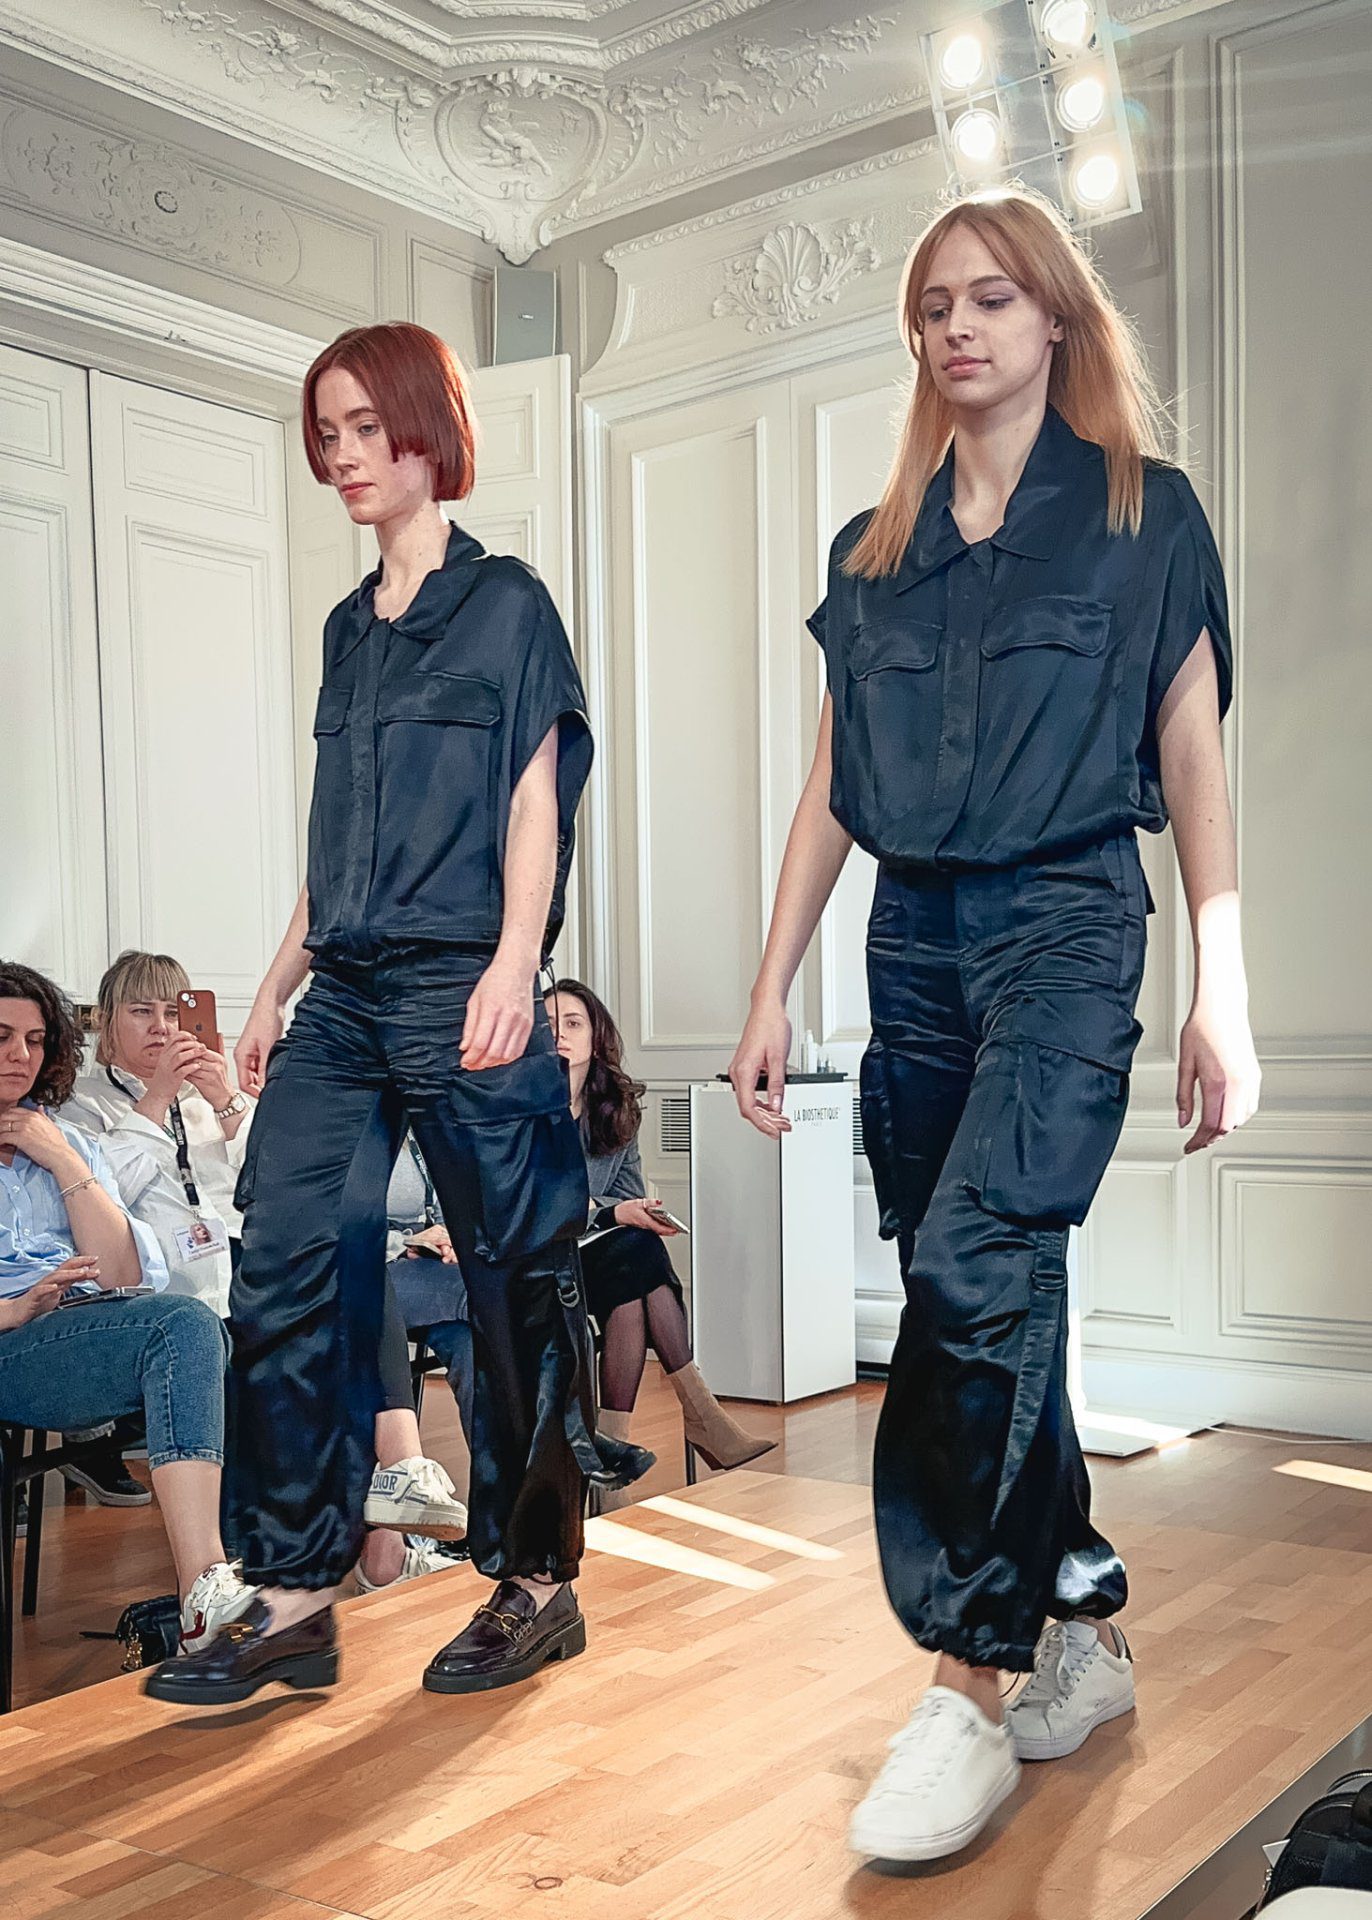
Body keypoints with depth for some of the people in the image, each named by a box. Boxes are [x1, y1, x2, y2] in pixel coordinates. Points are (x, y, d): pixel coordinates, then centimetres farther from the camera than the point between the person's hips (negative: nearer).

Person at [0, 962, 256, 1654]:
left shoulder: (70, 1143, 23)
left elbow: (121, 1275, 10)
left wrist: (63, 1162, 2)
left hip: (89, 1328, 5)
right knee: (184, 1325, -30)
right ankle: (204, 1597, -38)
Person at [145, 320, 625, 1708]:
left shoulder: (505, 603, 2)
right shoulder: (349, 628, 20)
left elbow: (533, 800, -6)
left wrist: (515, 964, -18)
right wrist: (278, 982, 18)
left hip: (458, 991, -6)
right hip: (343, 998, 7)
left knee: (514, 1283, 1)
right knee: (283, 1277, -1)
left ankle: (536, 1582, 14)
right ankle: (293, 1600, 7)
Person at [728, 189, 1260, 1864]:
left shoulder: (1142, 516, 4)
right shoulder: (873, 551, 14)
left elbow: (1193, 765, 1)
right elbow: (830, 795, 13)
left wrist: (1223, 994, -5)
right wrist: (771, 993, 8)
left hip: (1066, 927, -5)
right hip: (914, 940, 5)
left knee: (972, 1262, -22)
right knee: (998, 1303, 8)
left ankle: (970, 1688, -10)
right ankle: (1086, 1630, 24)